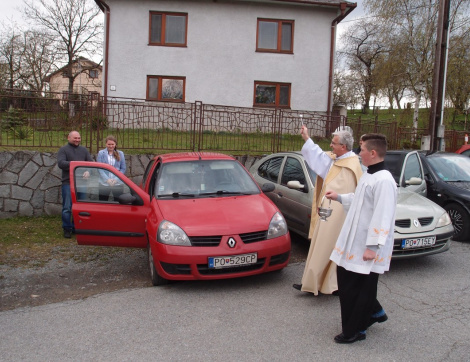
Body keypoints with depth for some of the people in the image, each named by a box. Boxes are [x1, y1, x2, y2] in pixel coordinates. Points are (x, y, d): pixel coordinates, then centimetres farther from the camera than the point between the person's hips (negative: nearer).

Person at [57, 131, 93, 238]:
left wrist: (88, 171, -11)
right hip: (68, 183, -4)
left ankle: (76, 227, 19)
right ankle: (67, 229, 6)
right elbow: (60, 163, -11)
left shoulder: (84, 150, 17)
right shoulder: (63, 150, 3)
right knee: (67, 208, -3)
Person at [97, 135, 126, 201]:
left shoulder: (120, 154, 7)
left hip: (118, 183, 1)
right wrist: (107, 179, -15)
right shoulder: (101, 153, 3)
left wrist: (116, 179, -10)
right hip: (104, 184, -1)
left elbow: (123, 169, 4)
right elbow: (99, 168, -2)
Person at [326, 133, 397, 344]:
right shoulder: (368, 175, 10)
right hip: (353, 243, 10)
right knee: (347, 284, 19)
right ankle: (374, 312, 38)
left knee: (363, 289, 5)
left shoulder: (383, 180, -21)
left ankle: (355, 331, 20)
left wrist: (373, 246, -23)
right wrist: (339, 198, 29)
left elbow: (382, 216, -24)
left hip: (366, 247, -10)